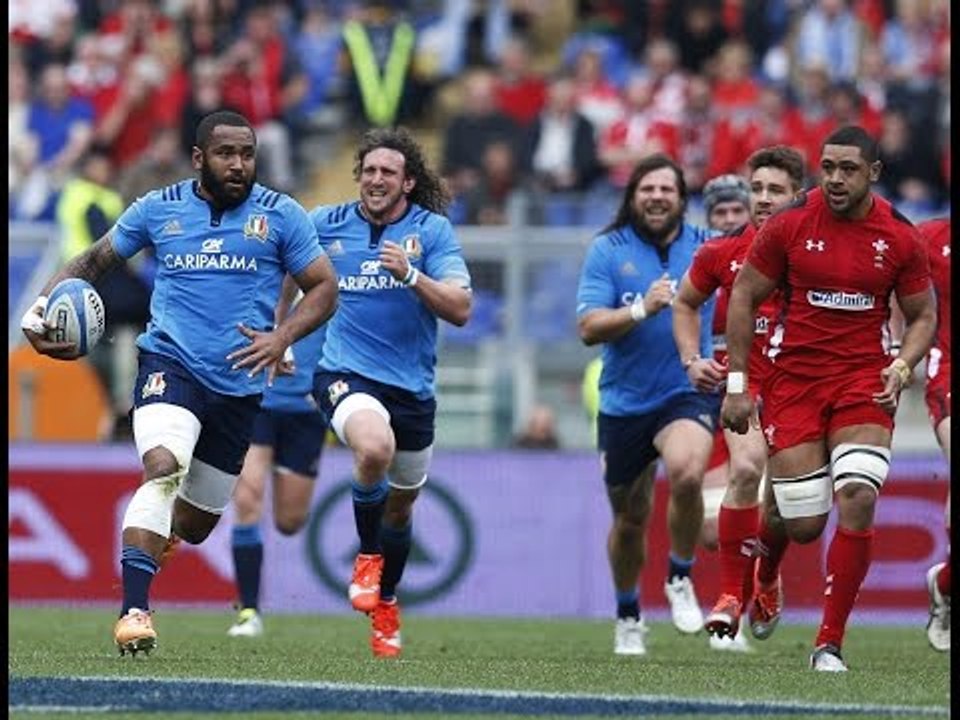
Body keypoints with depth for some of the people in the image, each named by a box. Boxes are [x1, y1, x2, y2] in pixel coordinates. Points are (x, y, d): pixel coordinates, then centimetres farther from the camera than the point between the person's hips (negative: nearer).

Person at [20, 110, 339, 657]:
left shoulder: (280, 215, 3)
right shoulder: (159, 209, 5)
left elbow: (324, 288, 5)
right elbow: (94, 262, 16)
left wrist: (283, 337, -13)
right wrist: (45, 305, -2)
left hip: (239, 383, 2)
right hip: (170, 362, -2)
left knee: (196, 524, 11)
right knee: (163, 467, -31)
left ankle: (154, 533, 50)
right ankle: (135, 610, -34)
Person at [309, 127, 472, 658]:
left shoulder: (432, 230, -3)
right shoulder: (326, 224, 0)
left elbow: (460, 309, -12)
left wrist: (411, 275, -26)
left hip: (413, 385, 2)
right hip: (347, 373, -2)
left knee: (401, 504, 16)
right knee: (375, 447, -34)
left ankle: (385, 603, 41)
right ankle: (368, 557, -9)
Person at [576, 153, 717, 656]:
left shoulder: (707, 247, 2)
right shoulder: (607, 250, -2)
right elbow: (588, 328, -10)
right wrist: (641, 309, -24)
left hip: (689, 393, -1)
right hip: (624, 402, 1)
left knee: (686, 472, -31)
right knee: (629, 518, 12)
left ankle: (680, 580, -8)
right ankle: (628, 617, 36)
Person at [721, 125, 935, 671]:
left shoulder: (901, 238, -2)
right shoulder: (790, 225, -5)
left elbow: (923, 315, 10)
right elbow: (744, 298, 3)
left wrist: (901, 368, -9)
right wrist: (737, 384, 0)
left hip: (865, 380, 0)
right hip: (795, 376, 0)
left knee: (857, 499, -19)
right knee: (804, 526, -4)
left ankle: (830, 642, -9)